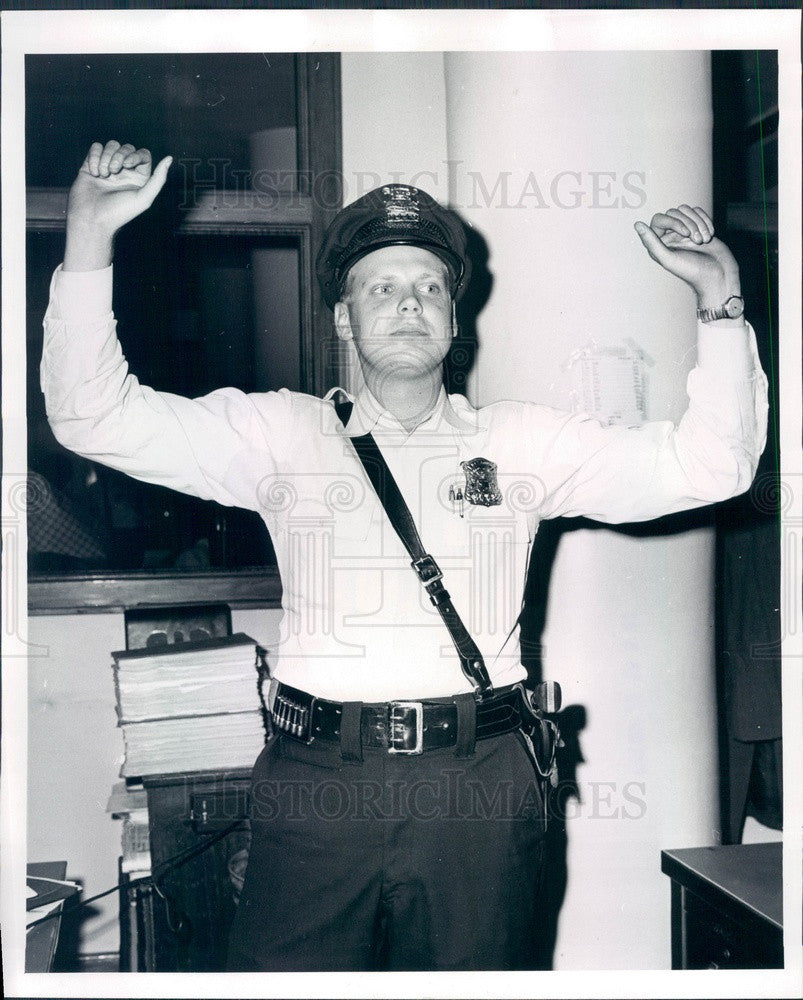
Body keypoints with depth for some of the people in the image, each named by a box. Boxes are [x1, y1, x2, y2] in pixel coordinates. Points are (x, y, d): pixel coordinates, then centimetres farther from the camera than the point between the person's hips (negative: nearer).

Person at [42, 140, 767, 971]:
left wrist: (719, 299, -4)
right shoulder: (281, 433, 9)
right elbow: (97, 418, 2)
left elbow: (706, 464, 7)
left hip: (479, 782, 1)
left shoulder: (522, 442, 11)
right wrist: (90, 237, -6)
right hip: (315, 778, 0)